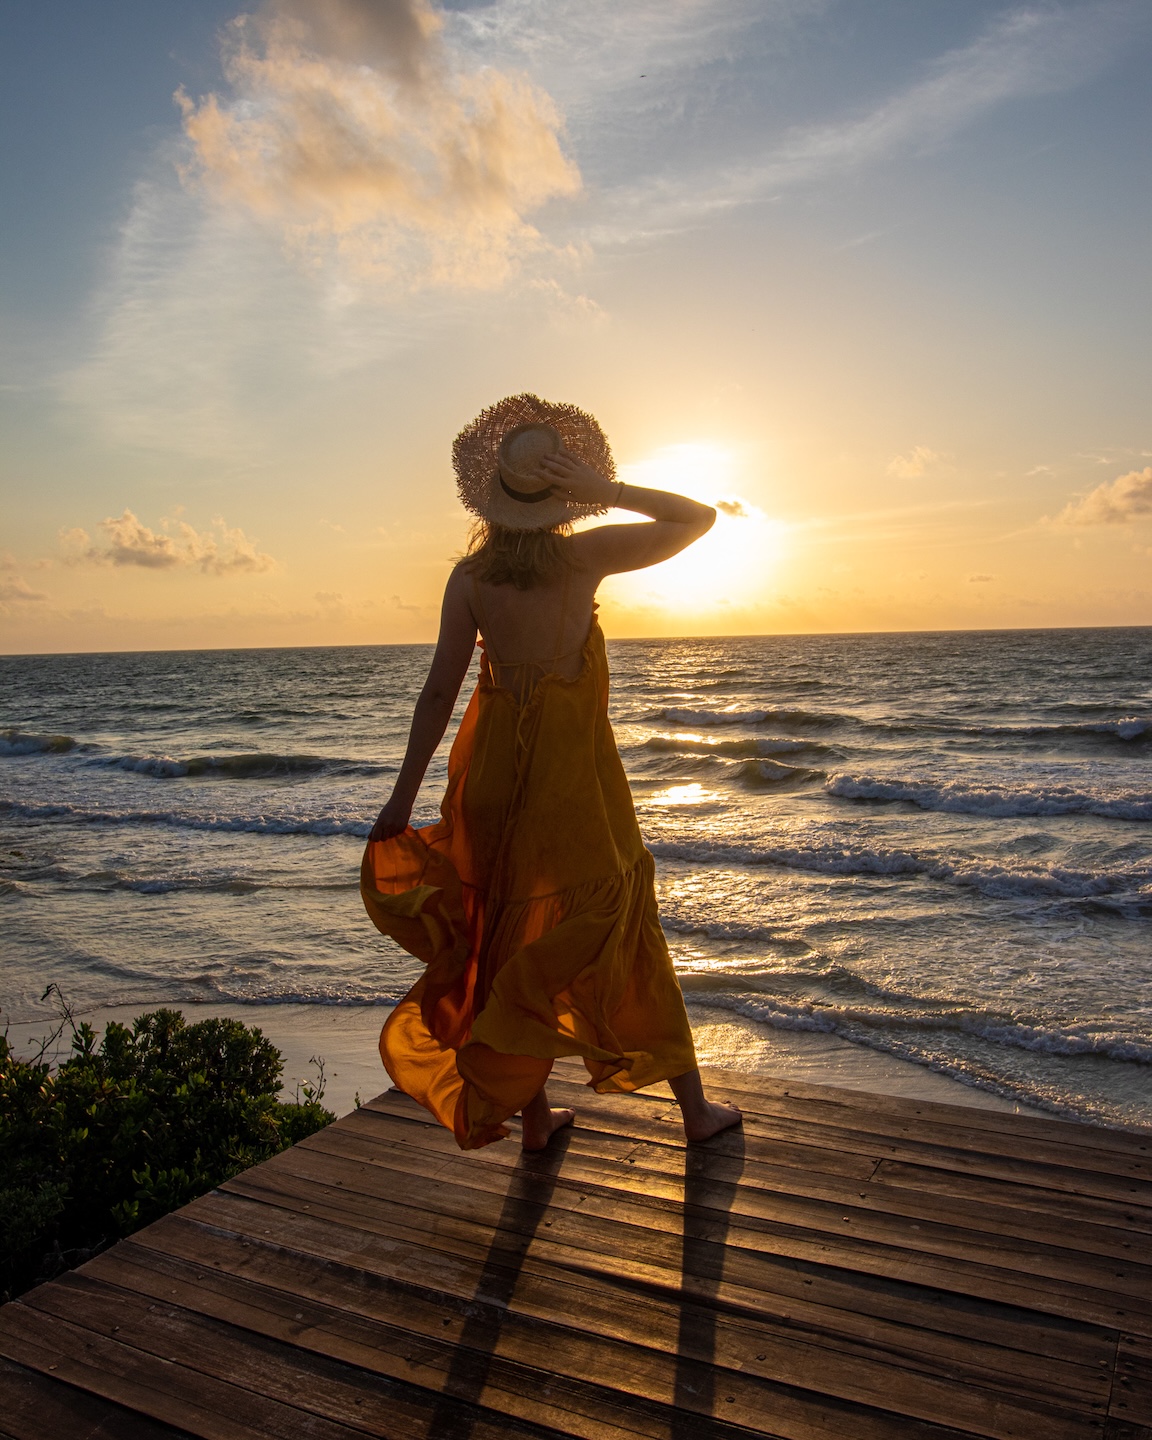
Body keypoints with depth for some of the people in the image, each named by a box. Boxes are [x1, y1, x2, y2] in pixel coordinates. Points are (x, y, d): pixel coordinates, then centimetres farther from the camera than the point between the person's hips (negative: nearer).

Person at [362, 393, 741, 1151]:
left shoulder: (470, 576, -4)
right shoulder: (586, 555, -10)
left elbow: (439, 694, -4)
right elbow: (699, 517, 1)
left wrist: (403, 799, 3)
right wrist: (610, 490, -9)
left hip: (493, 764, 2)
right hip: (576, 764, -2)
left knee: (513, 933, 15)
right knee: (623, 932, 11)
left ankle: (533, 1113, 26)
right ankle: (696, 1106, 24)